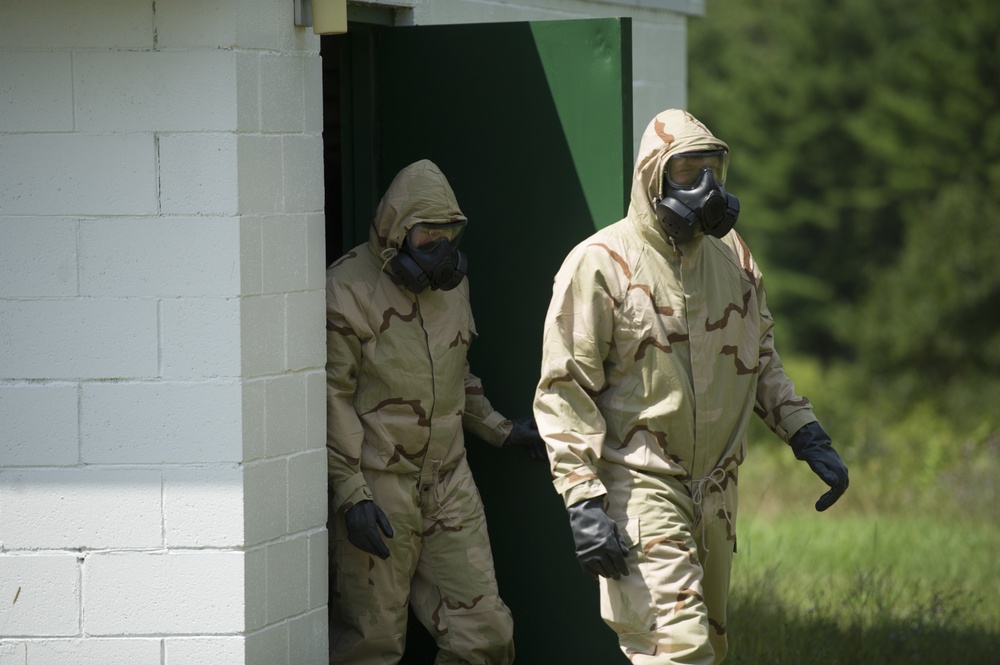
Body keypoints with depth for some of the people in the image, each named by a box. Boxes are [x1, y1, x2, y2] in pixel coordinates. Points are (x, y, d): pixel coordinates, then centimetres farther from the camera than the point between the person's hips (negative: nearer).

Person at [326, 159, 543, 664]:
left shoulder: (450, 282, 12)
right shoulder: (349, 289, -11)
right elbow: (332, 398, -13)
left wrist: (501, 431, 21)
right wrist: (350, 493, -18)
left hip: (450, 485, 6)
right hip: (379, 488, -6)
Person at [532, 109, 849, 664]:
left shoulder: (732, 257, 8)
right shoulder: (601, 264, -12)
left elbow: (759, 359, 22)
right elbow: (563, 391, -12)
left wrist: (809, 438, 10)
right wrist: (583, 502, -19)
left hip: (715, 490, 7)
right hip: (640, 488, -7)